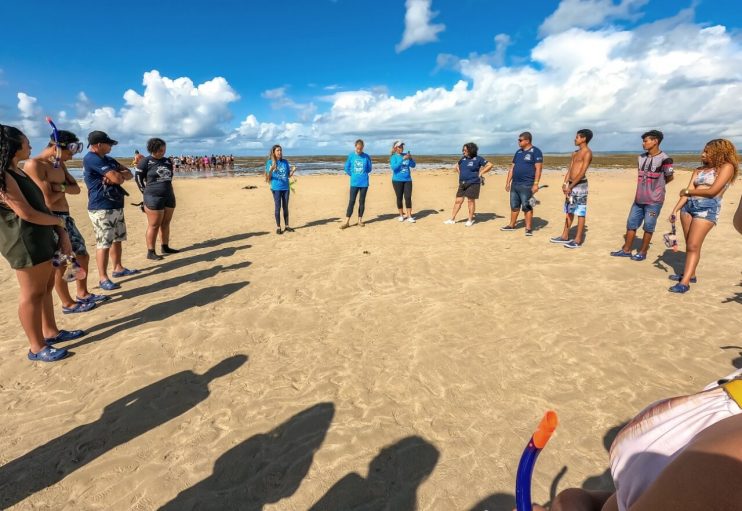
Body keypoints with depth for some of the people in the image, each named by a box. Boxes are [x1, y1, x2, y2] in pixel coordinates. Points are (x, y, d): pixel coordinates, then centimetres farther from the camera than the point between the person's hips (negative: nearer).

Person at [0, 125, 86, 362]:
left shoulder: (19, 172, 14)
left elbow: (42, 206, 12)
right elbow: (26, 213, -21)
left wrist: (61, 234, 5)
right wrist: (59, 221, -3)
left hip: (42, 238, 10)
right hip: (25, 242, -9)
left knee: (46, 288, 17)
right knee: (32, 294, -1)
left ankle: (51, 332, 31)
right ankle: (37, 348, 9)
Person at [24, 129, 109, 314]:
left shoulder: (59, 164, 13)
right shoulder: (34, 165, -16)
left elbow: (76, 189, 7)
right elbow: (48, 200, -19)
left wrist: (60, 187, -12)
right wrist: (65, 189, -2)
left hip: (66, 217, 9)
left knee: (83, 256, 15)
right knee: (61, 264, 2)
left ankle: (82, 294, 31)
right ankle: (68, 304, 16)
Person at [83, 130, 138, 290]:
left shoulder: (108, 160, 16)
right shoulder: (92, 159, -14)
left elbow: (128, 174, 10)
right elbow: (117, 178, -22)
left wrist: (117, 175, -11)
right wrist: (119, 175, 2)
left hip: (116, 206, 10)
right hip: (102, 209, -9)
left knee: (117, 239, 16)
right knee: (104, 243, -8)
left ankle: (118, 268, 28)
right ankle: (103, 278, -3)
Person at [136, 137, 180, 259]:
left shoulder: (168, 161, 9)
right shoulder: (145, 161, -6)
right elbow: (139, 178, -1)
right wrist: (148, 192, 1)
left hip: (169, 196, 6)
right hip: (154, 197, -6)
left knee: (166, 223, 11)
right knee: (154, 225, -4)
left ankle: (165, 247, 21)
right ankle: (151, 252, 2)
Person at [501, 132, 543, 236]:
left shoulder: (535, 151, -5)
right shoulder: (518, 152, 16)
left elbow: (538, 169, -12)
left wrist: (536, 183, -20)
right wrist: (508, 182, 13)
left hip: (527, 185, -7)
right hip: (514, 184, 7)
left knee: (527, 207, -3)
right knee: (514, 206, 12)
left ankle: (529, 228, 3)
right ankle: (512, 225, 23)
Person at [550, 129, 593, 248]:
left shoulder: (587, 153, -8)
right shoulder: (575, 153, 18)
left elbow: (582, 172, -15)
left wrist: (571, 186, -18)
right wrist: (565, 184, 0)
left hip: (580, 185, -8)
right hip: (571, 185, 8)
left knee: (580, 212, -4)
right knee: (569, 211, 13)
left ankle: (578, 240, -1)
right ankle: (564, 236, 21)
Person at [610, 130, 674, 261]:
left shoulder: (664, 159, -13)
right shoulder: (641, 157, 8)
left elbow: (670, 177, -2)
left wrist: (656, 186, 11)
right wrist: (647, 185, 9)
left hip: (654, 200, -7)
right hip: (639, 199, 7)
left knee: (648, 227, 2)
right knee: (631, 224, 9)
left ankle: (643, 252, 12)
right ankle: (626, 250, 17)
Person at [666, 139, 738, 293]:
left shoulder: (727, 167, -1)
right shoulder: (699, 170, 16)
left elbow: (712, 191, -11)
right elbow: (687, 193, 8)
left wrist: (688, 191, 2)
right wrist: (675, 210, -3)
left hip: (708, 208, -6)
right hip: (688, 206, 6)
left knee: (694, 246, -12)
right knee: (689, 244, 9)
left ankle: (685, 282, -13)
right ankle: (690, 274, 20)